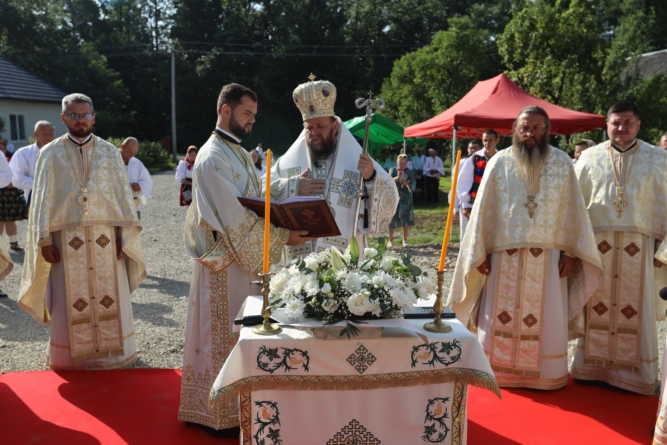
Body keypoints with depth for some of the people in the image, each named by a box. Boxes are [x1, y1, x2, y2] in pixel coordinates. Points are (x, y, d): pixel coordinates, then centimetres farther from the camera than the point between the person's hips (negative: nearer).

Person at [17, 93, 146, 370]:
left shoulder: (110, 152, 5)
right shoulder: (50, 154, 3)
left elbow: (122, 195, 3)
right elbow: (43, 200, 3)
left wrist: (123, 236, -2)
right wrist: (44, 240, -4)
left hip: (105, 239, 1)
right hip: (67, 240, -1)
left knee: (109, 298, 6)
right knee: (71, 302, 5)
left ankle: (111, 352, 21)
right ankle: (72, 356, 20)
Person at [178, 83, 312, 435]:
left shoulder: (239, 153, 14)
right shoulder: (213, 157, -17)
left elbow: (257, 201, 14)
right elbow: (234, 216, -23)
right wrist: (281, 237, -22)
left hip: (247, 257, 9)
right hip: (227, 263, -9)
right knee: (226, 336, 2)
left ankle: (238, 404, 31)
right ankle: (223, 414, 16)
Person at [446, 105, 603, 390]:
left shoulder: (561, 163, 3)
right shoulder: (499, 163, 1)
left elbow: (573, 210, 4)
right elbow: (483, 210, 1)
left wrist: (570, 251, -1)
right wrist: (481, 252, -2)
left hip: (547, 256, 1)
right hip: (505, 254, 0)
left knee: (547, 317, 7)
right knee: (503, 315, 6)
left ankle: (546, 374, 22)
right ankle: (501, 371, 20)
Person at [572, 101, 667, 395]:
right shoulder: (590, 157, 5)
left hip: (638, 248, 0)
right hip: (596, 245, 1)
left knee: (636, 312, 6)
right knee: (596, 309, 8)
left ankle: (635, 375, 19)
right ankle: (592, 367, 20)